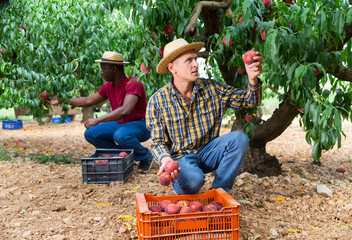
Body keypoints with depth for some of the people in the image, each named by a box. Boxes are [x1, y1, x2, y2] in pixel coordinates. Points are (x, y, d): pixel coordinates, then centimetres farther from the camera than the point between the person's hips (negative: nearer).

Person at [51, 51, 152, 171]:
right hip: (120, 124, 8)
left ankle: (145, 156, -9)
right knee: (90, 134, -8)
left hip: (140, 125, -7)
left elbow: (125, 111, -36)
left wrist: (97, 120, -35)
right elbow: (89, 101, 17)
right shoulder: (108, 86, 3)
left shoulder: (133, 83, -22)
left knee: (120, 136, -38)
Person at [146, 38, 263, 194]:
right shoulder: (157, 101, -9)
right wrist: (166, 160, -31)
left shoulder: (211, 88, -2)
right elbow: (158, 142, -8)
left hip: (207, 152, 4)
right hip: (180, 156, -4)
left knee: (239, 138, -22)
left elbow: (249, 101, -1)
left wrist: (252, 79, -23)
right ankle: (181, 188, 3)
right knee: (193, 179, -36)